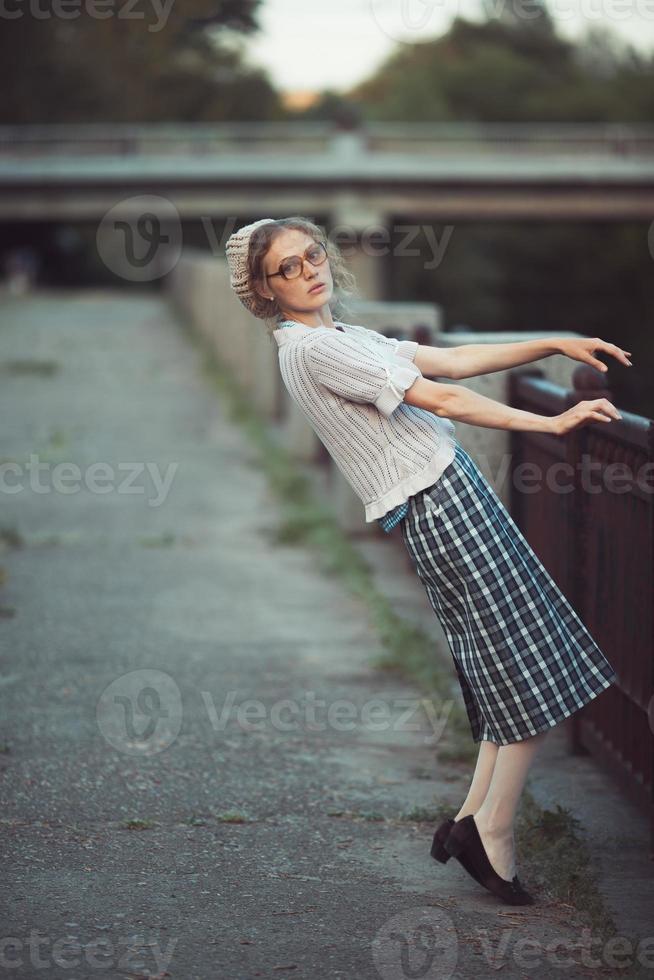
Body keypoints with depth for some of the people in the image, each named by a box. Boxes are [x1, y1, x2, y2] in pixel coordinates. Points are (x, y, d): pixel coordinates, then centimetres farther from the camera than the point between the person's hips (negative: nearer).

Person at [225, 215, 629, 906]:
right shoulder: (313, 348, -12)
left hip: (446, 499, 10)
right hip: (443, 503, -10)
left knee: (506, 671, 10)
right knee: (534, 667, -7)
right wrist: (552, 423, -10)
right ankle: (492, 832, -3)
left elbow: (451, 360, 16)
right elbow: (439, 398, -14)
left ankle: (475, 819, 12)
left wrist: (556, 344, 10)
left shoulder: (345, 338, 19)